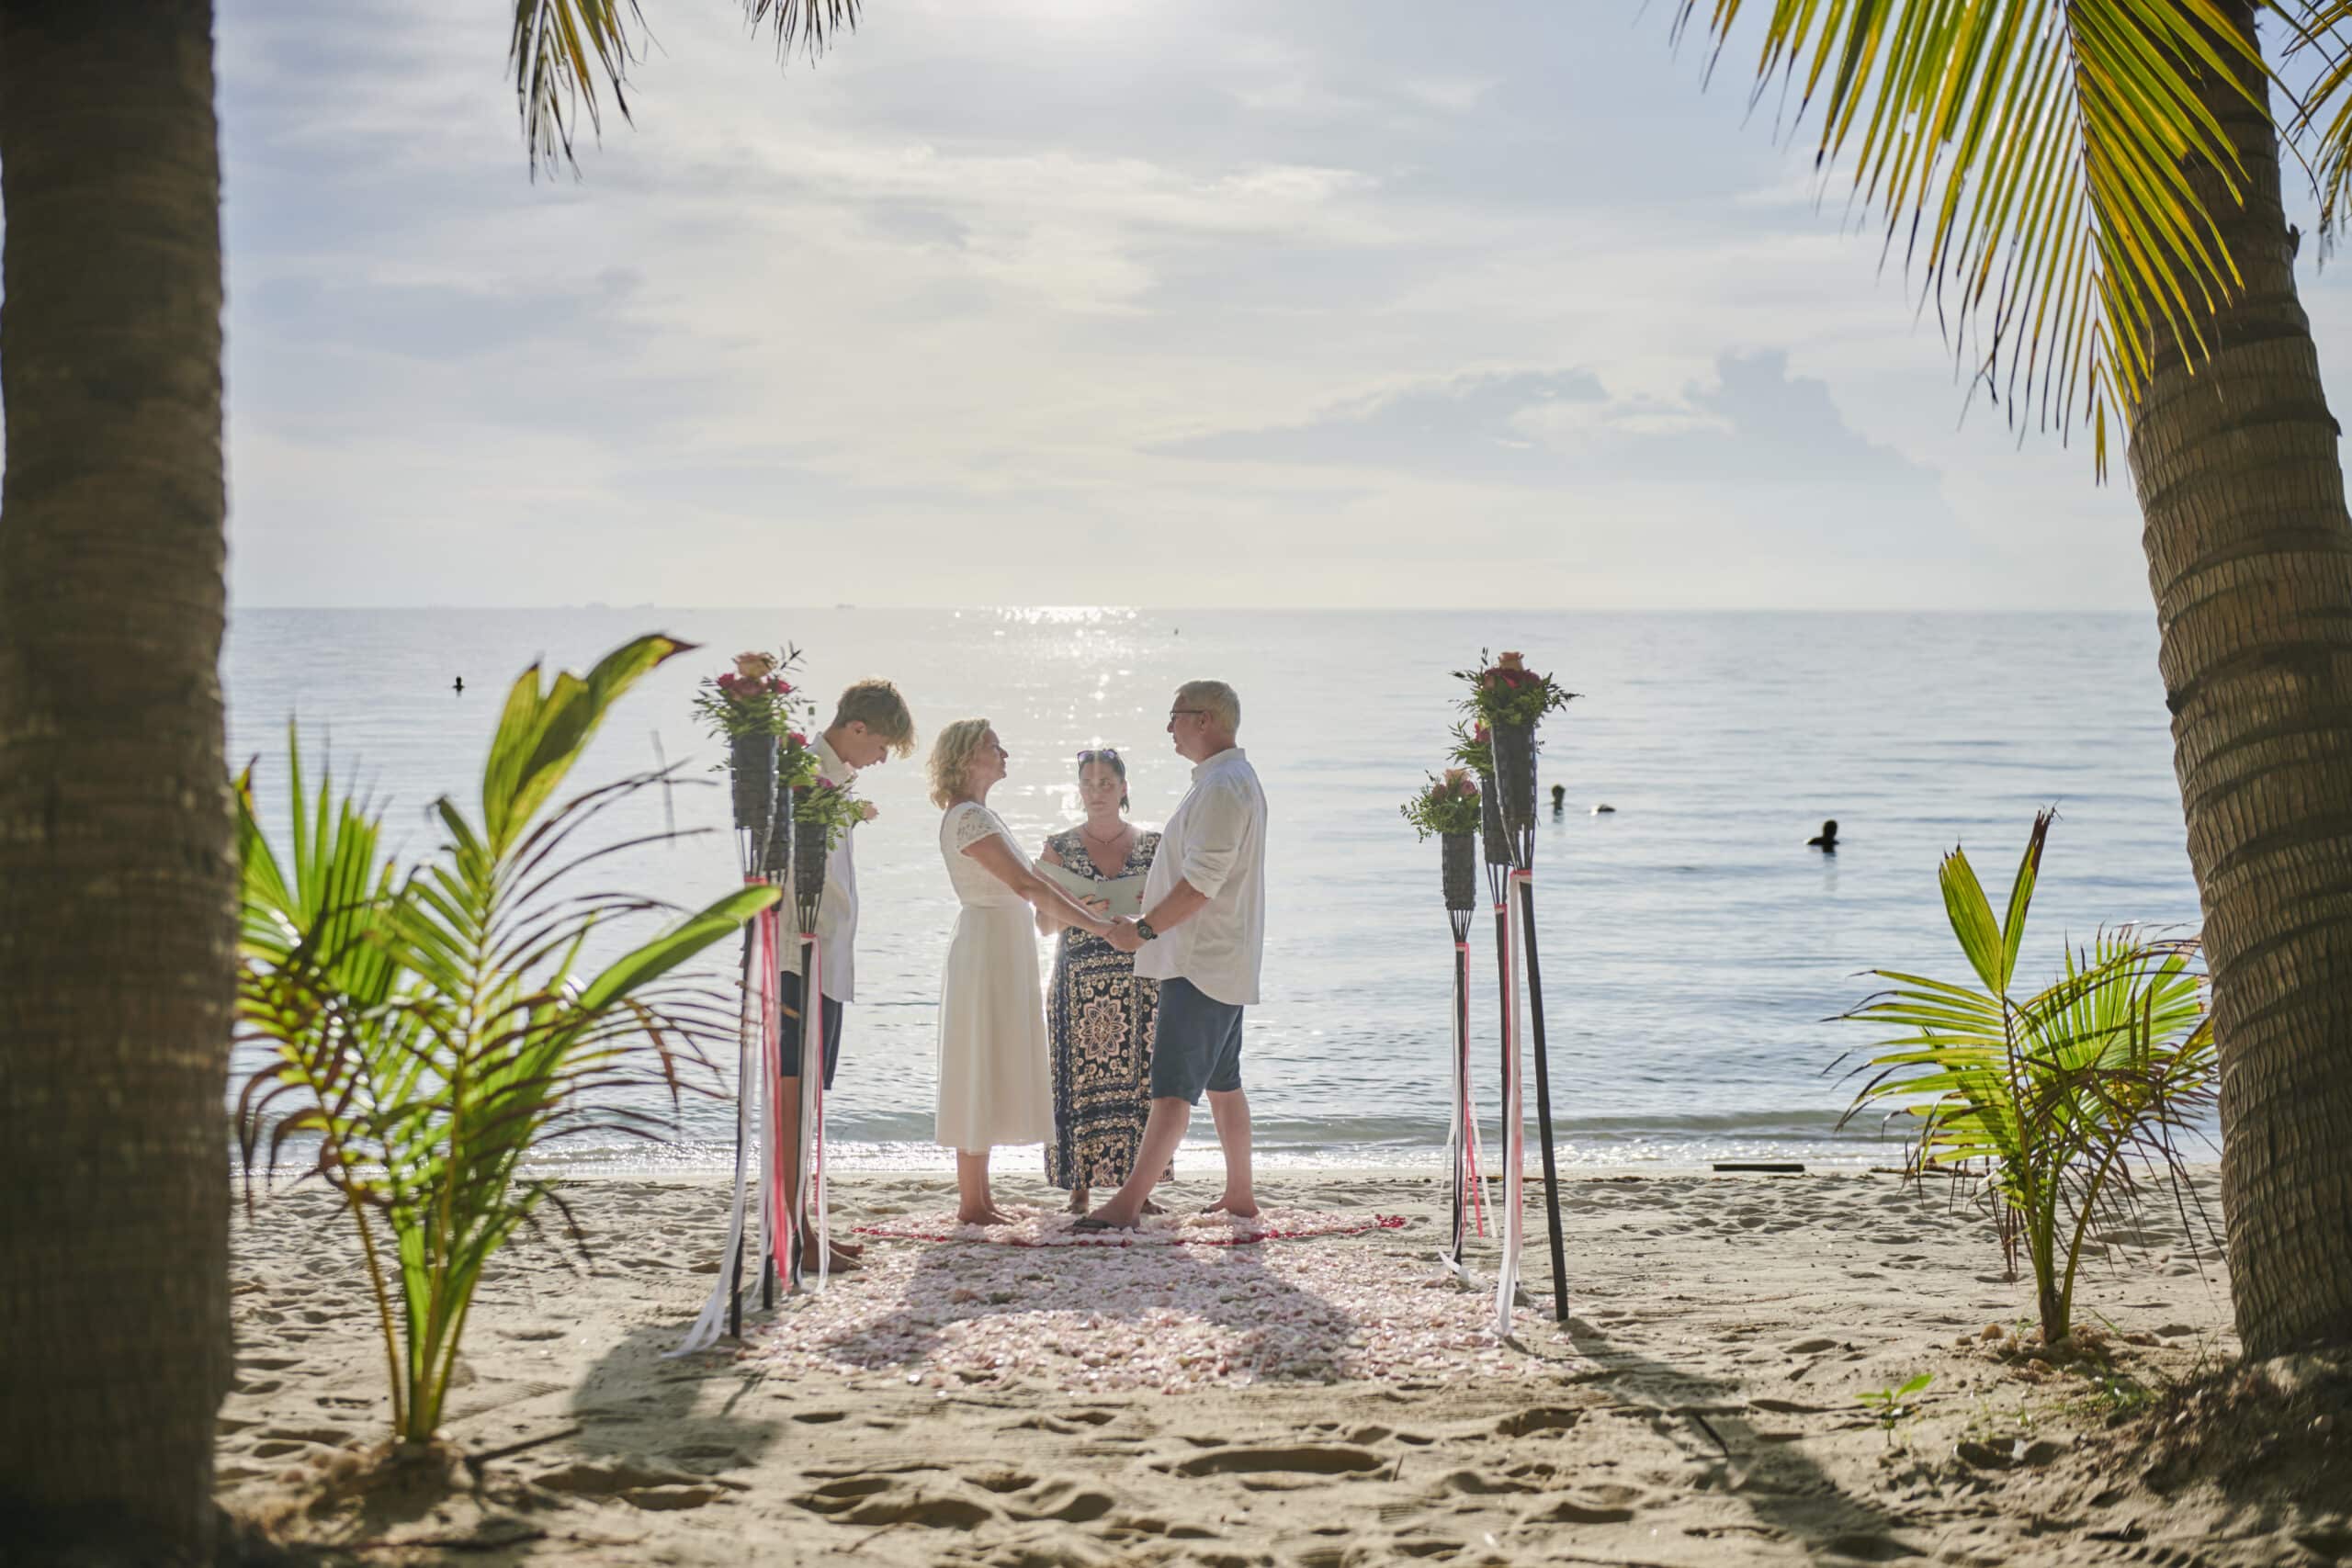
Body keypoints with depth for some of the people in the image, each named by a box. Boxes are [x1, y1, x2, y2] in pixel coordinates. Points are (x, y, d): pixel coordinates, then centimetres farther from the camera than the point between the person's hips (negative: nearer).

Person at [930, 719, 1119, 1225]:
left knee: (989, 1077, 12)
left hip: (1003, 951, 10)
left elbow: (1030, 880, 15)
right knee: (980, 1075, -5)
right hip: (986, 949, -10)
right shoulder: (968, 817, -16)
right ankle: (972, 1203, 0)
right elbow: (1027, 886, -23)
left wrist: (1095, 911, 10)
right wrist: (1098, 926, -24)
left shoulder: (981, 814, 16)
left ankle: (980, 1196, 18)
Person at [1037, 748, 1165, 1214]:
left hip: (1139, 979, 1)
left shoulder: (1152, 845, 7)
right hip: (1079, 981, -1)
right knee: (1081, 1077, -3)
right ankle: (1079, 1188, 5)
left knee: (1137, 1077, 0)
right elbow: (1045, 923, 1)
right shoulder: (1060, 848, 4)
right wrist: (1079, 911, -18)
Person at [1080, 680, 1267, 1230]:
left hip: (1202, 965, -11)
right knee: (1223, 1082, 16)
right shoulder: (1235, 779, 17)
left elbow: (1201, 884, -22)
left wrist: (1142, 930, -15)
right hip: (1225, 963, 11)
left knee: (1173, 1086, -13)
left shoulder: (1221, 787, -17)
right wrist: (1149, 906, 20)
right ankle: (1240, 1193, 22)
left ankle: (1127, 1203, -15)